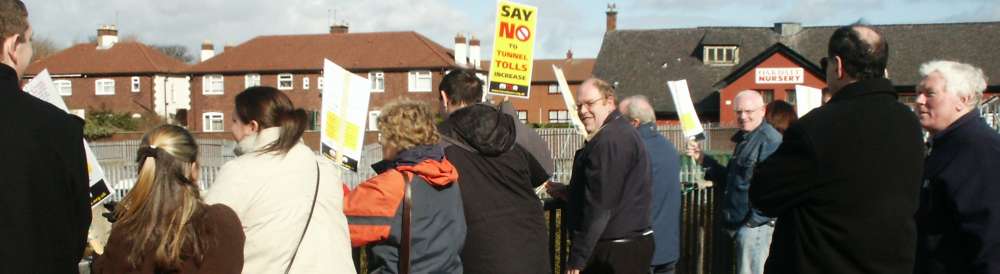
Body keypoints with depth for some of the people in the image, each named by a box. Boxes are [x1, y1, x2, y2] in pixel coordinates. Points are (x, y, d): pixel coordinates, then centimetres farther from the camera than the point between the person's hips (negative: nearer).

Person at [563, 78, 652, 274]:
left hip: (615, 252, -10)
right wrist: (567, 192, 16)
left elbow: (600, 204, -22)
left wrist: (577, 257, -20)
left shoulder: (609, 140, -17)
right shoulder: (623, 132, 16)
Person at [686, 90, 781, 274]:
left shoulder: (769, 140, -15)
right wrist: (703, 160, 13)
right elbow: (731, 180, 22)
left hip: (755, 226, -10)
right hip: (736, 224, 10)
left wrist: (754, 221, -19)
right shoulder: (744, 140, 17)